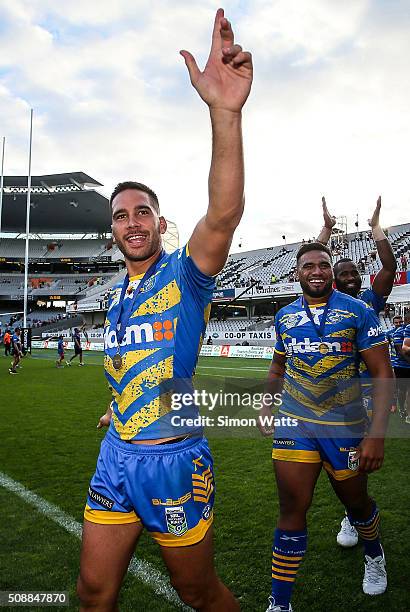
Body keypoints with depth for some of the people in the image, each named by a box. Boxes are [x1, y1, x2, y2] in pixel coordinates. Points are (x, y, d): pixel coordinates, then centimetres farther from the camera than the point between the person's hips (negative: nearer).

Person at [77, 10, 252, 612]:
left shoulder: (184, 274, -11)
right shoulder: (114, 296, 10)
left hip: (173, 458, -6)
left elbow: (224, 215, -31)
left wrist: (225, 111, -42)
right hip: (116, 456, 6)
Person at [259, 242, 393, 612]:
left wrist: (377, 434, -17)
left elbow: (382, 374, -10)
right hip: (294, 423, 2)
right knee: (292, 508, 1)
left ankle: (374, 554, 52)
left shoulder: (358, 311, -8)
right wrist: (267, 404, 9)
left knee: (355, 501, 18)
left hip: (345, 426, -1)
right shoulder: (285, 316, 4)